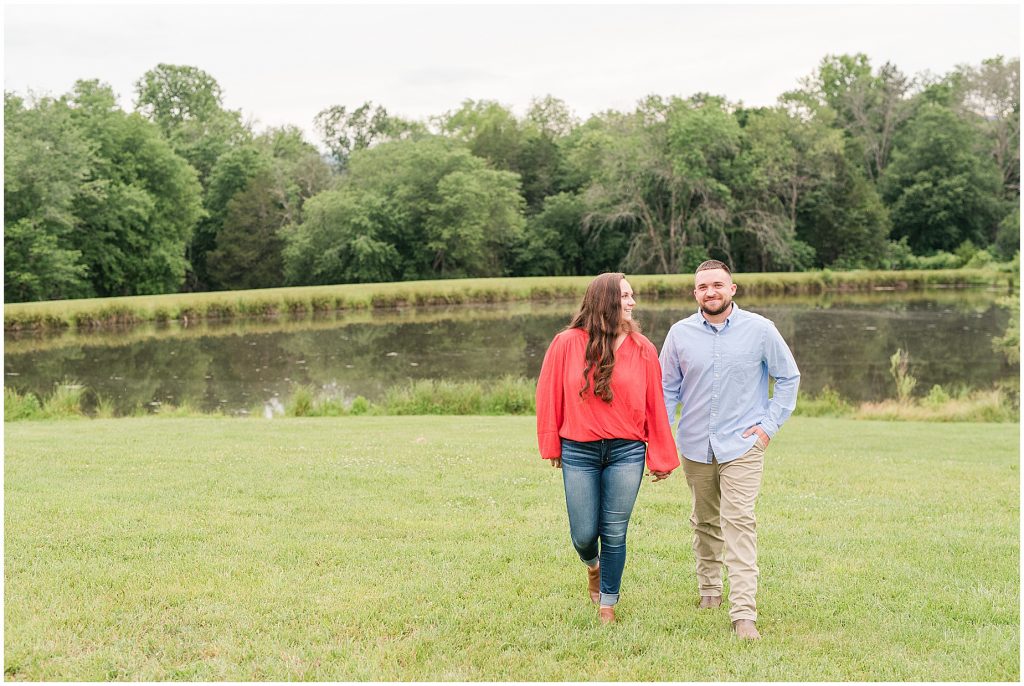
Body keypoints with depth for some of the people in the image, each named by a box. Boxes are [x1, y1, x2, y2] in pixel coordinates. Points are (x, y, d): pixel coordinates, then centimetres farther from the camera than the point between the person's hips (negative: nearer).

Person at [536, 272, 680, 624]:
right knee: (584, 534, 5)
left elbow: (655, 406, 2)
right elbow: (549, 395, 3)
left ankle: (608, 603, 22)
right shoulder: (566, 343, -4)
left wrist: (660, 458, 3)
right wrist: (551, 446, 5)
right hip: (579, 452, 0)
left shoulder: (643, 349, -1)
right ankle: (592, 565, 41)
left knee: (614, 534, 3)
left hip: (626, 452, 1)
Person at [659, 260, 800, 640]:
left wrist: (770, 424, -1)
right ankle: (709, 589, 34)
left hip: (742, 445, -3)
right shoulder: (680, 334, 1)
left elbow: (789, 377, 7)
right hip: (695, 445, 3)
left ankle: (744, 613, -15)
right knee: (705, 522, 15)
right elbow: (667, 389, 10)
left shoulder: (760, 330, -4)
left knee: (739, 523, -13)